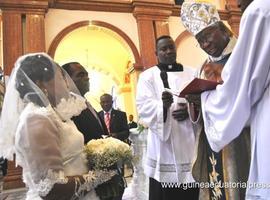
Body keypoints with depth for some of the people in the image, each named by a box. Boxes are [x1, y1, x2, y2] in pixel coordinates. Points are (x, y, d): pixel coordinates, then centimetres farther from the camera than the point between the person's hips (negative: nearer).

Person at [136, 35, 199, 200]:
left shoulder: (191, 73, 15)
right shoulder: (148, 76, 6)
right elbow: (143, 106, -7)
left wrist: (190, 110, -14)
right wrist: (163, 104, -27)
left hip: (189, 142, 3)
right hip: (163, 145, -2)